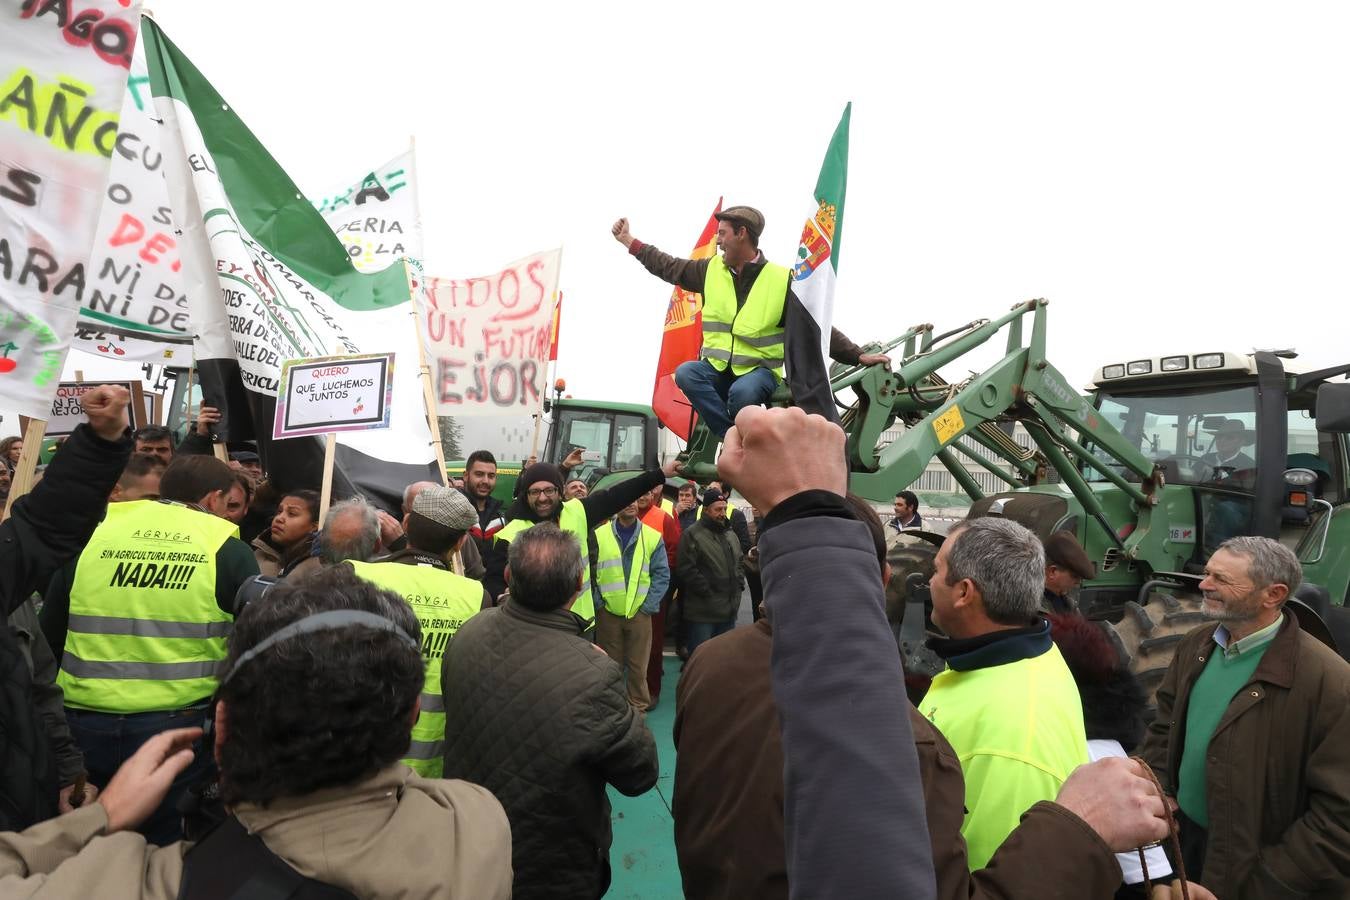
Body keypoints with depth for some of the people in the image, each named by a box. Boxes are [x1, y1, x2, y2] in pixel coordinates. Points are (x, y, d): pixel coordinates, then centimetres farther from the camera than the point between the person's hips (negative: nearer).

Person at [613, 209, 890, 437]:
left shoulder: (782, 279, -5)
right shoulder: (711, 270, 6)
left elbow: (817, 326, -4)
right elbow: (669, 268, 20)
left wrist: (858, 355, -11)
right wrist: (629, 241, 21)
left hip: (760, 369, -4)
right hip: (717, 367, 4)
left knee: (742, 392, -38)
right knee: (685, 373, -28)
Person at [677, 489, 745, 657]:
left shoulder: (730, 534, 15)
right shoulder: (692, 534, -11)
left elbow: (740, 562, 26)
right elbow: (686, 569, -17)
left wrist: (739, 583, 10)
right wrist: (707, 591, -15)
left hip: (729, 610, 7)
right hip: (702, 612, -7)